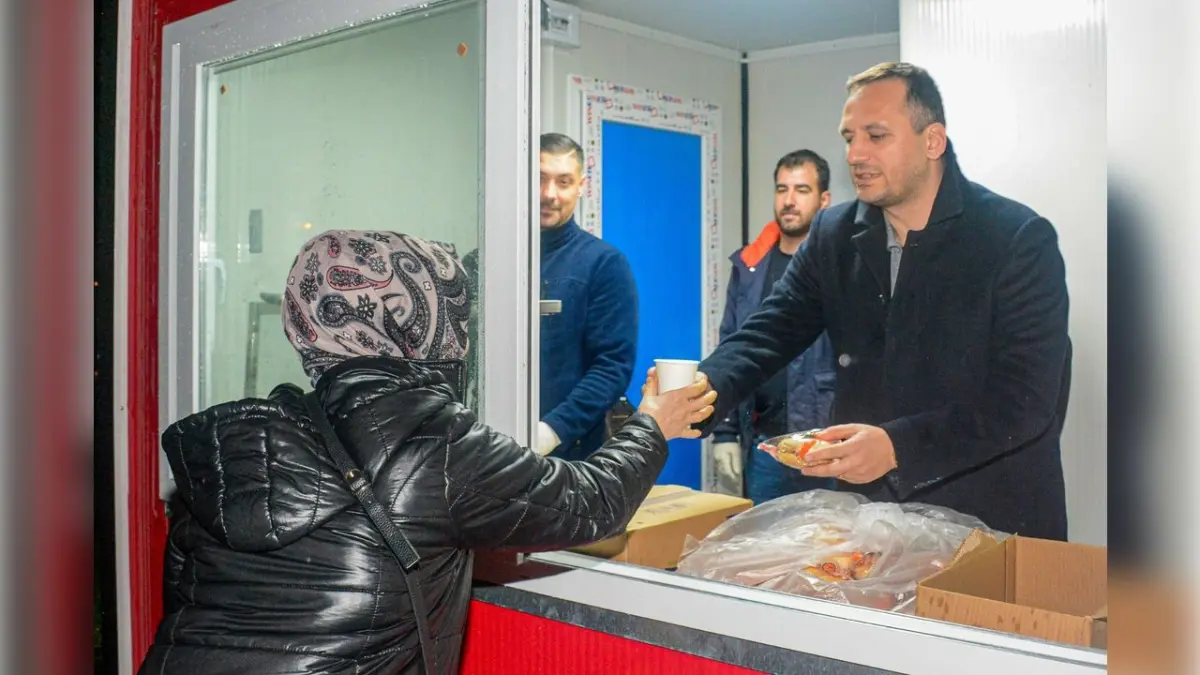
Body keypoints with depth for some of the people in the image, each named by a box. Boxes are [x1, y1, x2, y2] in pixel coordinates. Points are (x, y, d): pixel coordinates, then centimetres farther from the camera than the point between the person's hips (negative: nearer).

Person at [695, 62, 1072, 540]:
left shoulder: (1021, 240, -9)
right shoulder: (834, 235, 6)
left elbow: (1029, 399, -16)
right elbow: (768, 334, 0)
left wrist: (898, 446, -27)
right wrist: (700, 393, -21)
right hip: (868, 517, 4)